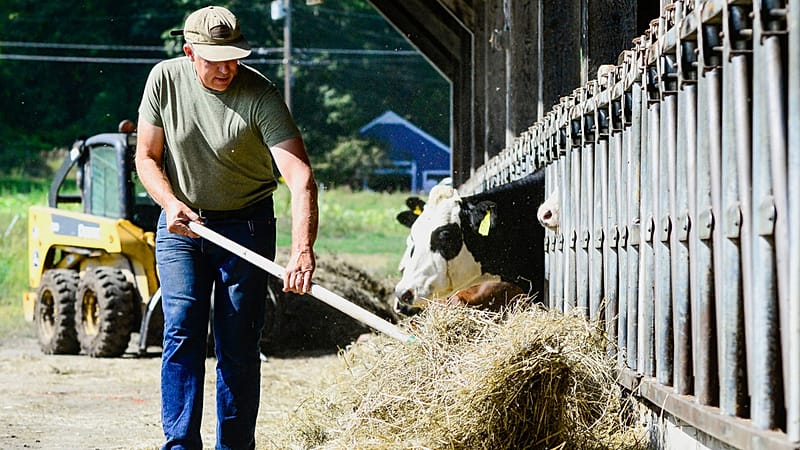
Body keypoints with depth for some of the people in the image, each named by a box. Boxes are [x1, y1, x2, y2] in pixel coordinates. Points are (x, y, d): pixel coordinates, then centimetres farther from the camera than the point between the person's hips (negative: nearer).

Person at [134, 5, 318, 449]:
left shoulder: (260, 95, -21)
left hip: (246, 225, -2)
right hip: (180, 222, 2)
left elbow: (300, 177, -29)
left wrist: (302, 250, -43)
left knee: (239, 346, -1)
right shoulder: (165, 79, -10)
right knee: (182, 334, -9)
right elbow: (146, 156, 1)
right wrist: (171, 202, -19)